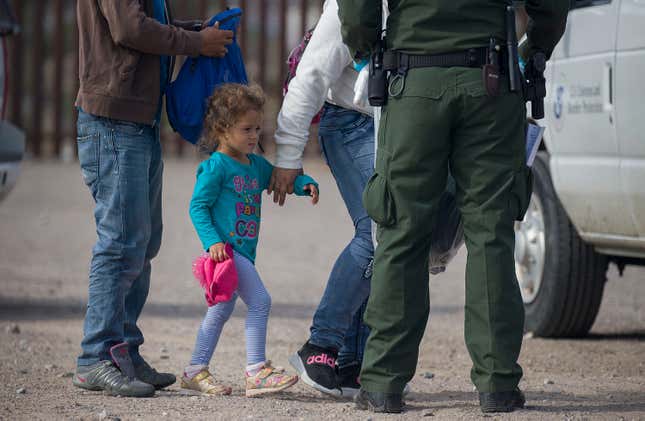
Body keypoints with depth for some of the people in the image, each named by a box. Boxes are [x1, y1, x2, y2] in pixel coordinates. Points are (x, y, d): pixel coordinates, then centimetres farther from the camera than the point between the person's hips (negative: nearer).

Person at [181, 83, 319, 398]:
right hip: (226, 249, -10)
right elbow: (198, 206, -13)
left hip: (243, 251, 10)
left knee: (221, 310, 16)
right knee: (260, 302, -16)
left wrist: (305, 184, 2)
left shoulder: (256, 165, 14)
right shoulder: (216, 166, -11)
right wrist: (213, 241, -23)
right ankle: (256, 371, -16)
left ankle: (196, 371, 26)